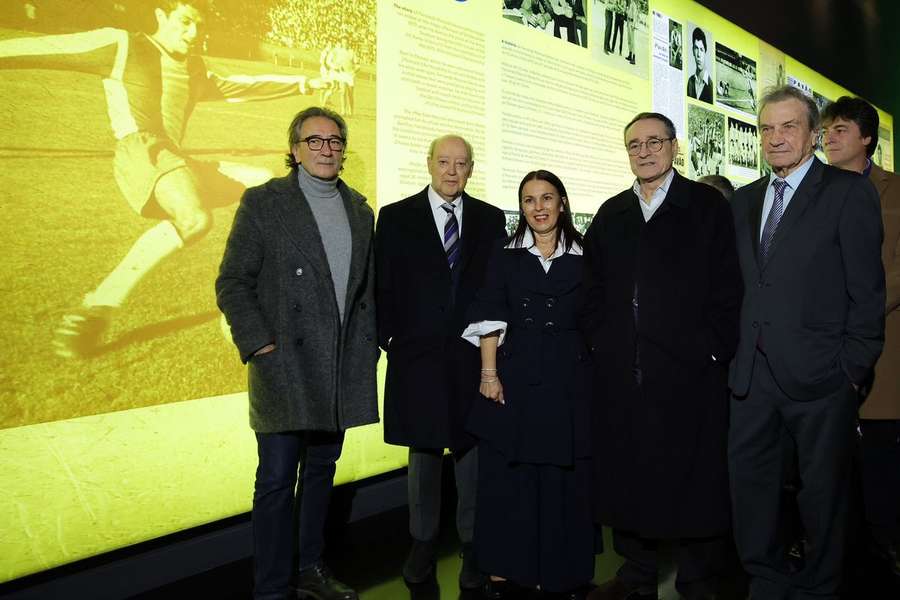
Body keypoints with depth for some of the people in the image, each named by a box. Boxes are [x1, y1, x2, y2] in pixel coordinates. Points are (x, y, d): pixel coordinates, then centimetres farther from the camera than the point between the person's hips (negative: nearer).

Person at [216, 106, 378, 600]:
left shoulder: (359, 210, 12)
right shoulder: (263, 203, -3)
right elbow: (232, 284, -6)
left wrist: (368, 345, 7)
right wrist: (259, 346, -13)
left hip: (341, 369, 5)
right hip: (285, 365, -5)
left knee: (322, 471, 16)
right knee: (277, 480, -1)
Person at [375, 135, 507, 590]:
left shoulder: (491, 219, 8)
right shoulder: (396, 217, 3)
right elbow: (383, 286, 2)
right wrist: (388, 339, -4)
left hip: (474, 356, 1)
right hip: (419, 356, -1)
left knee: (472, 450, 7)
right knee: (423, 451, 10)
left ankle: (472, 544, 22)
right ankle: (423, 542, 26)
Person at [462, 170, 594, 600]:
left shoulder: (583, 257, 6)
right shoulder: (505, 255, 5)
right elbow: (489, 317, -1)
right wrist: (489, 373, -9)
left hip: (569, 379, 0)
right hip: (513, 377, 0)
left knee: (566, 479, 8)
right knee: (506, 478, 6)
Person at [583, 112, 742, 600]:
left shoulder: (708, 207, 3)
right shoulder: (610, 215, 14)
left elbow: (728, 286, -2)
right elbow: (593, 290, 14)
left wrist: (714, 350, -9)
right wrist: (598, 345, 4)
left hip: (688, 370, -3)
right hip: (619, 372, 4)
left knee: (692, 478, 5)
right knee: (624, 476, 11)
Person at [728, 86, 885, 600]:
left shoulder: (849, 192, -4)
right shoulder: (745, 200, 13)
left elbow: (867, 290, -8)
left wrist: (854, 369, -11)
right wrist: (739, 353, 6)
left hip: (819, 374, -5)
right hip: (754, 374, 6)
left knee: (823, 491, 10)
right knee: (750, 483, 14)